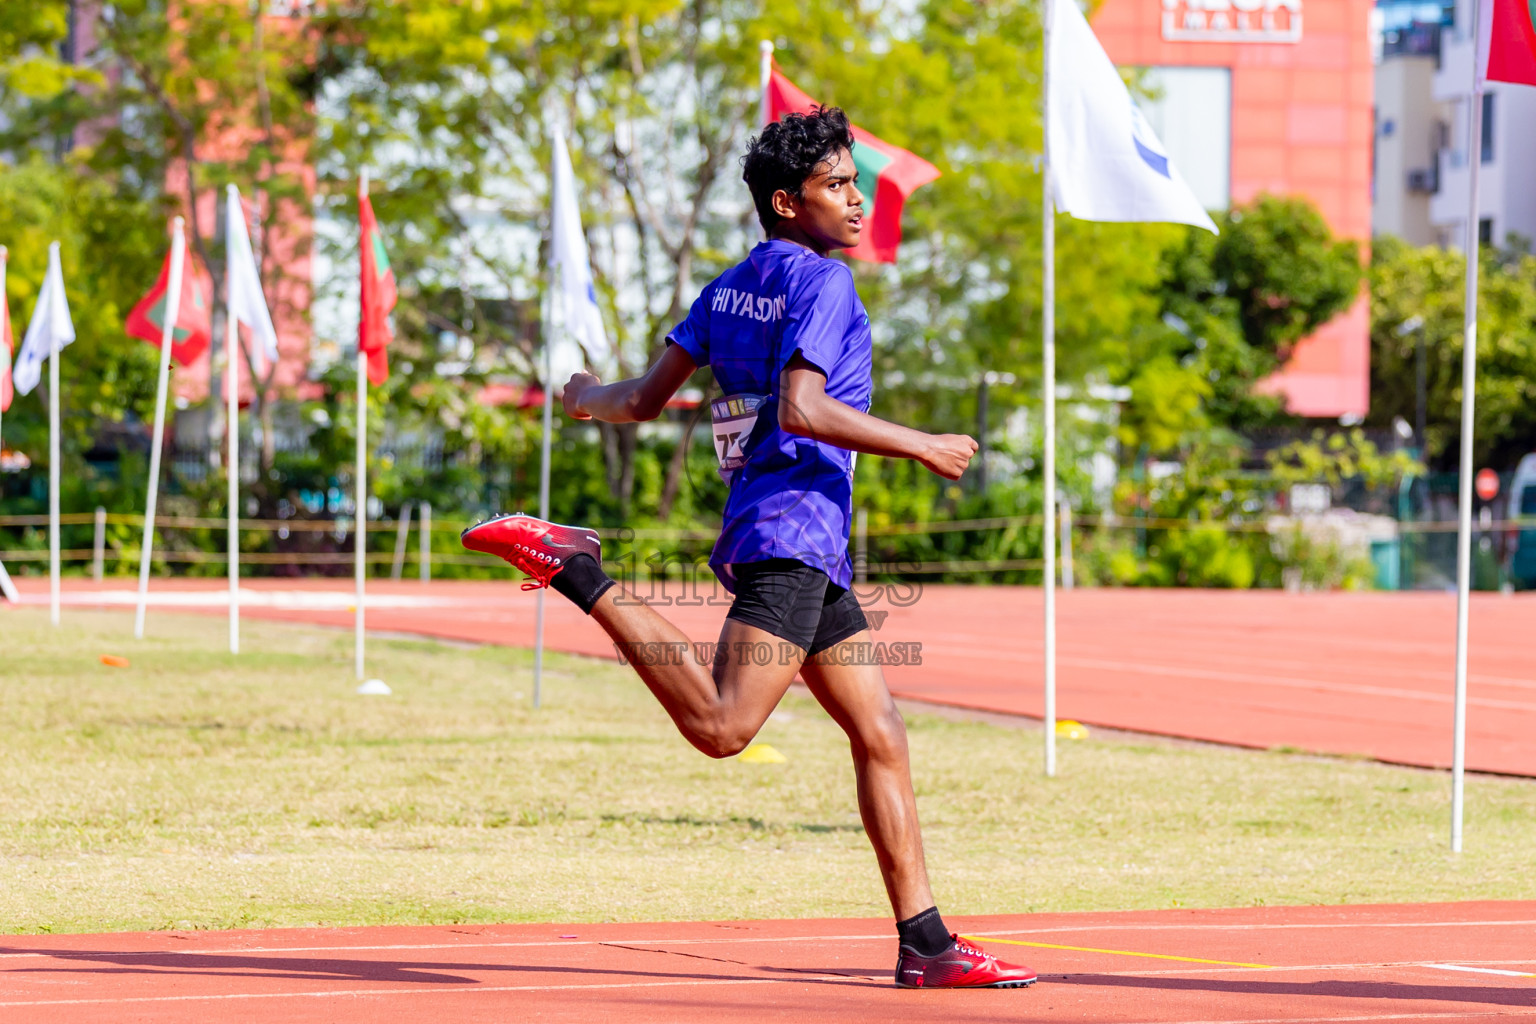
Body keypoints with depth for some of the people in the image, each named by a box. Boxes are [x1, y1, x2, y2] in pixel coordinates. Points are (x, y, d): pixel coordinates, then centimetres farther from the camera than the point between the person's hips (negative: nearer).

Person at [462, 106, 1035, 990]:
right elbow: (799, 407, -22)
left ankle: (925, 943, 7)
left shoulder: (730, 288, 17)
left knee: (883, 739, 9)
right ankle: (573, 570, -18)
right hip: (791, 528, -10)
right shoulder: (823, 282, -7)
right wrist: (920, 446, -14)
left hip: (812, 552, 10)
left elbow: (646, 399, 15)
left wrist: (586, 399, 37)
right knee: (722, 727, -23)